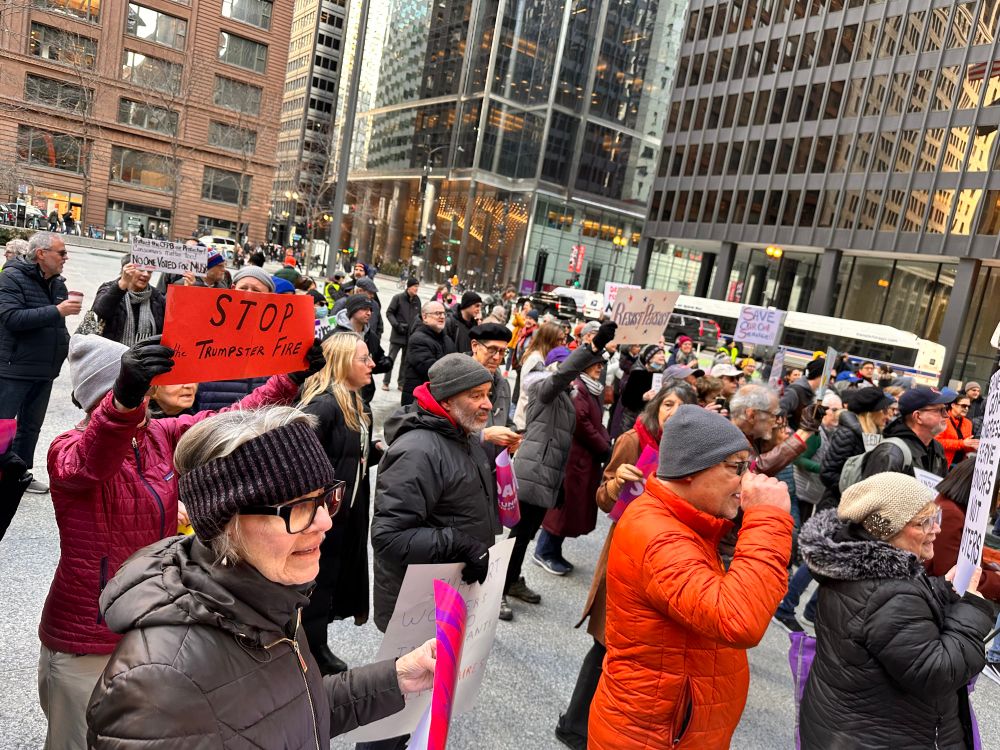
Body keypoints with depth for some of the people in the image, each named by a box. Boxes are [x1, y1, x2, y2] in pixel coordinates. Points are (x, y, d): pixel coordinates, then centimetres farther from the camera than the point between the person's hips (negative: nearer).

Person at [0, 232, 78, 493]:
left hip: (45, 369, 7)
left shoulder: (57, 283, 10)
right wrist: (57, 311, -26)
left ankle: (22, 473, 29)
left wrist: (65, 343, 11)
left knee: (31, 425, 17)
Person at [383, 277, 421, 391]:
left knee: (406, 360, 9)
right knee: (391, 359, 2)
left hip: (411, 336, 4)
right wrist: (397, 325, -16)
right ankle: (385, 382, 11)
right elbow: (389, 312, -6)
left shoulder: (417, 300, 6)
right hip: (397, 335, -4)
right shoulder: (398, 298, -7)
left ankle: (401, 383, 19)